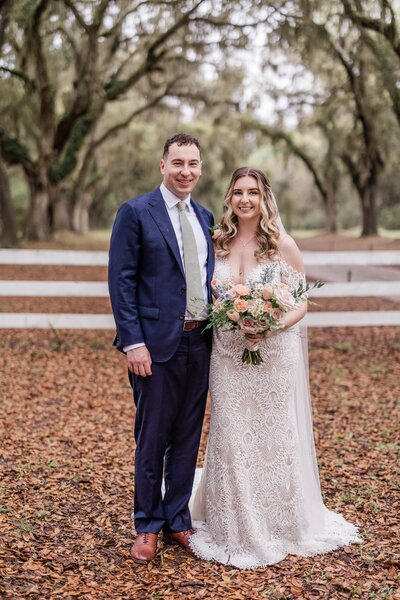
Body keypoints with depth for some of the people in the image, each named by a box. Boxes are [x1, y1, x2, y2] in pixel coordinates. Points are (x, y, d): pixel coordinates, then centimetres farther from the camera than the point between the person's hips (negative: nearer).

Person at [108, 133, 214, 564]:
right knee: (152, 439, 6)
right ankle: (147, 527, 22)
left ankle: (177, 521, 28)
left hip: (200, 343, 6)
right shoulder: (135, 212, -5)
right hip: (157, 343, -5)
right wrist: (133, 342, -15)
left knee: (187, 439, 13)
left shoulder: (205, 217, 13)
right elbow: (121, 281, -9)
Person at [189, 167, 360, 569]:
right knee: (231, 440, 6)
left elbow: (300, 304, -3)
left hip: (274, 354, -2)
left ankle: (280, 525, 26)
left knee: (275, 437, 6)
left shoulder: (283, 245, -4)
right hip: (227, 357, 3)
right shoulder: (218, 244, 5)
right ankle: (236, 529, 22)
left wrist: (271, 326, -19)